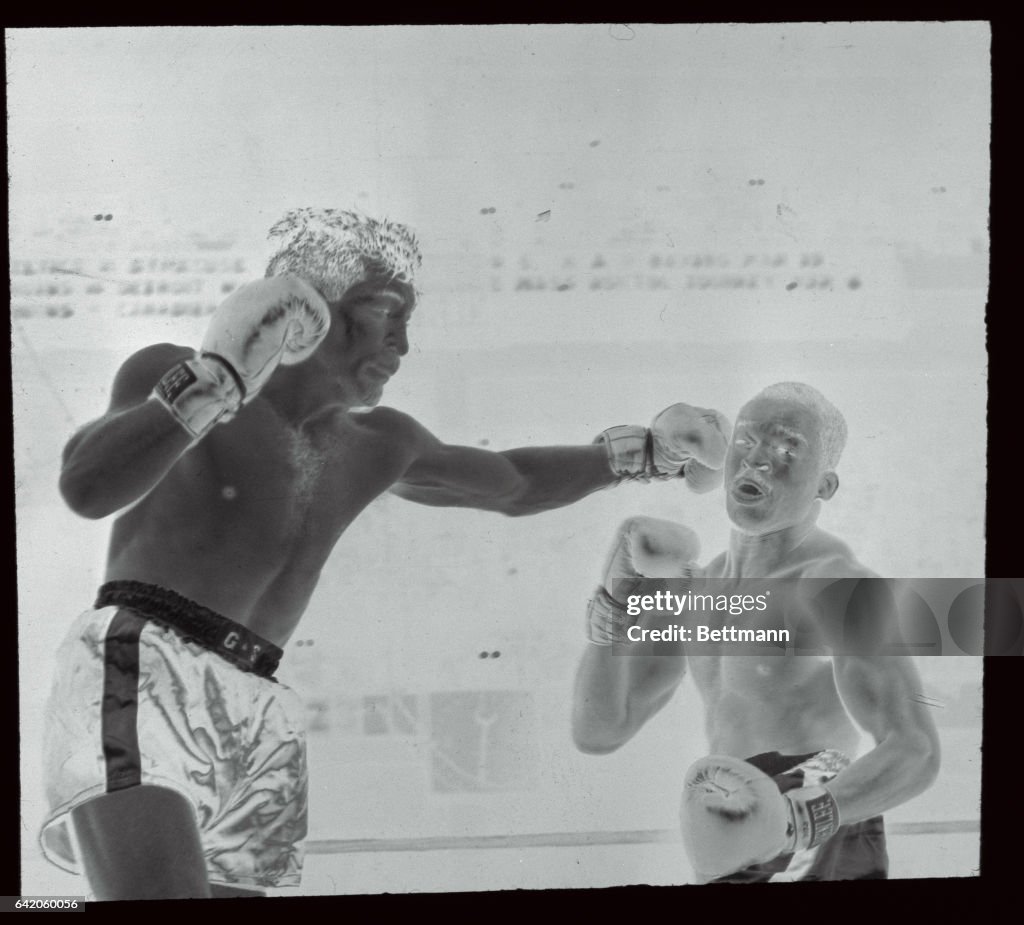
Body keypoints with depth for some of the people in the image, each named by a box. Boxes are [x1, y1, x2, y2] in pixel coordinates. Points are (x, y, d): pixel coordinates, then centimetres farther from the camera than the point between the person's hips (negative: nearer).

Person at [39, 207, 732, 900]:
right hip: (136, 673, -6)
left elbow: (509, 483, 33)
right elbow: (87, 487, -15)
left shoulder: (377, 446, 20)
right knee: (163, 888, -30)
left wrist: (643, 451, 27)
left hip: (253, 717, 6)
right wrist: (218, 379, -25)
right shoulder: (167, 373, 3)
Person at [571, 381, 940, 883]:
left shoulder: (842, 587, -14)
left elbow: (915, 753, -19)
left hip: (823, 864, -7)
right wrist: (620, 585, -8)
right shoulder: (693, 589, 8)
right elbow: (597, 731, 3)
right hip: (731, 867, 7)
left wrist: (804, 821, -35)